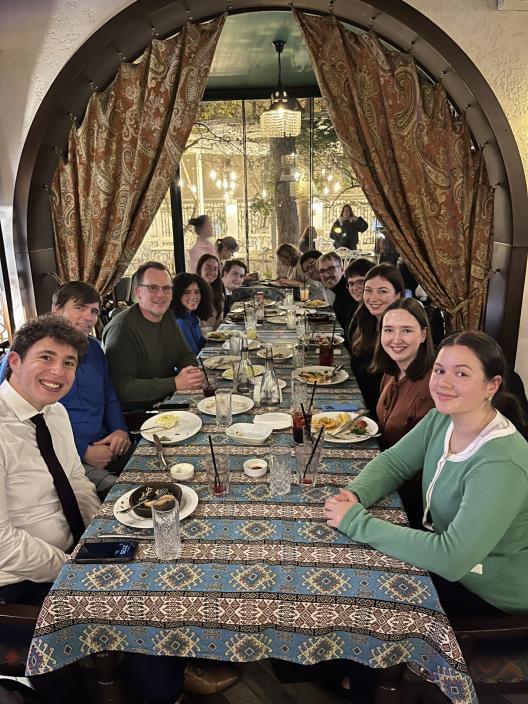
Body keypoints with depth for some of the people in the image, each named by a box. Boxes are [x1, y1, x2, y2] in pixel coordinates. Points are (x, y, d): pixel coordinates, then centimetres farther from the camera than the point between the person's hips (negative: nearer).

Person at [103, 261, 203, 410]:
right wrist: (175, 383, -25)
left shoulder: (168, 316, 8)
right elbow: (122, 388, -25)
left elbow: (185, 355, 14)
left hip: (168, 401, 8)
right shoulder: (122, 328, -19)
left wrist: (192, 373, -9)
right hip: (135, 413, -8)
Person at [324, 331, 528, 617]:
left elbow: (451, 559, -37)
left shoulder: (501, 464, -33)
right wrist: (354, 495, -20)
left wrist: (358, 522, -32)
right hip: (447, 562, 6)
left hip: (492, 599, -6)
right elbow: (392, 461, 1)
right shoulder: (440, 419, -9)